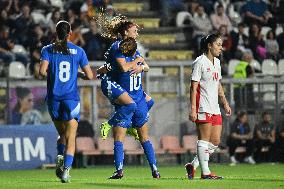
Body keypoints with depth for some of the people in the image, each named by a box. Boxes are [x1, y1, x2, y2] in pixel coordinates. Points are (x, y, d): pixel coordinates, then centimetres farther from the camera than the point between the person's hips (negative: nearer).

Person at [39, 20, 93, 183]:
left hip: (54, 98, 1)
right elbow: (90, 76, 3)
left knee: (62, 133, 20)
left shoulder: (48, 50, 2)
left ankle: (60, 158, -5)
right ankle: (66, 169, -17)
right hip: (72, 99, -1)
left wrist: (51, 74, 10)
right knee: (70, 137, -1)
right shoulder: (78, 51, 3)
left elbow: (42, 71, -11)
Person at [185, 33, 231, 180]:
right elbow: (193, 87, -12)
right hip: (203, 107, -9)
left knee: (215, 142, 5)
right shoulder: (200, 62, -9)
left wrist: (225, 103, 22)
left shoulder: (216, 62, 16)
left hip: (214, 108, 9)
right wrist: (193, 109, -18)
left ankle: (193, 165, 15)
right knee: (204, 139, -6)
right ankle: (205, 172, -3)